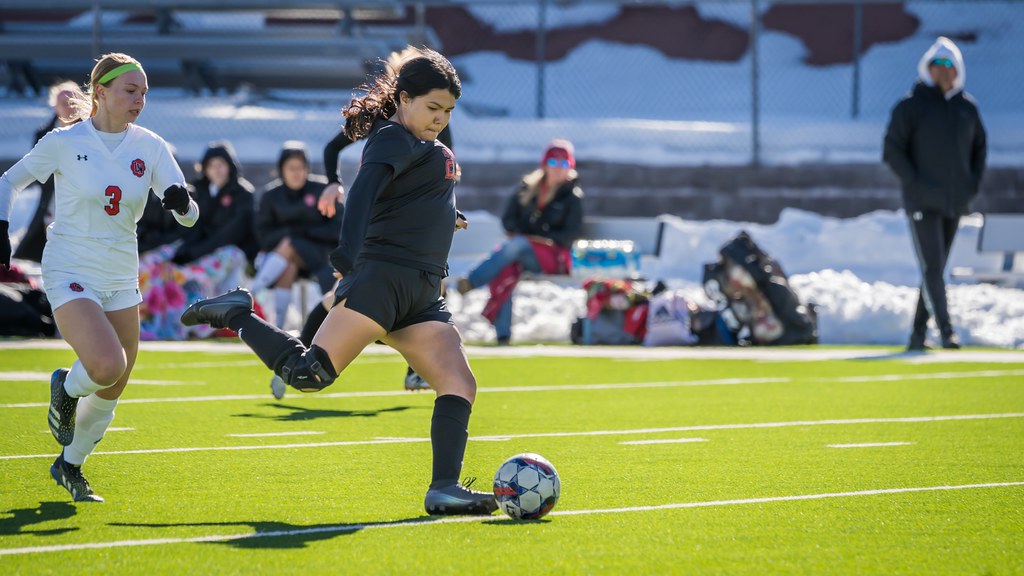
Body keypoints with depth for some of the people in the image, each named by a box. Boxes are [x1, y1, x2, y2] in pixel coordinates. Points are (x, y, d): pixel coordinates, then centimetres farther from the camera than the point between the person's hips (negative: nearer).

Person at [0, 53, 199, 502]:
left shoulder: (151, 147, 0)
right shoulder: (64, 142, -9)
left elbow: (187, 216, -2)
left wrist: (182, 203, -25)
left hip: (121, 280, 5)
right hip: (70, 275, -5)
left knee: (113, 389, 8)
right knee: (108, 364, -27)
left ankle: (69, 465, 32)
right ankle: (66, 389, 9)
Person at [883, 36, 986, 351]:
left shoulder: (967, 107, 8)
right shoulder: (911, 106, -5)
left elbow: (978, 148, 21)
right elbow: (892, 150, -5)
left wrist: (973, 184, 7)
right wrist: (915, 183, -14)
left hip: (955, 203, 5)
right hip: (923, 203, -5)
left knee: (937, 269, 9)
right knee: (932, 268, -14)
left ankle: (918, 333, 16)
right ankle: (946, 330, -18)